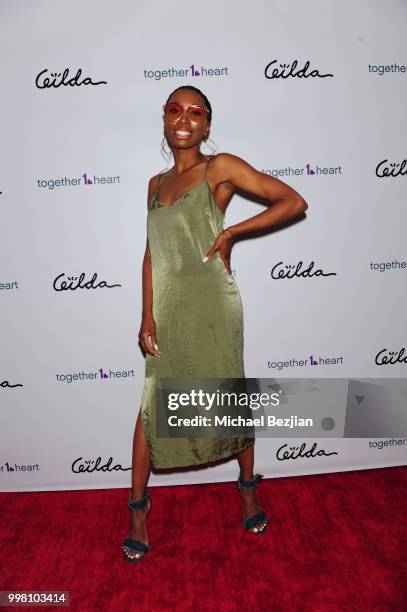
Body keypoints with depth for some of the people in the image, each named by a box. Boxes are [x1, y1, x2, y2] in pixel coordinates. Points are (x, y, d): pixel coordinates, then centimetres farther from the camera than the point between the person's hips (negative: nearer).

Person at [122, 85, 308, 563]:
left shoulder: (221, 168, -2)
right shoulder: (156, 183, 13)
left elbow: (294, 202, -6)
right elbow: (151, 253, 8)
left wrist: (232, 232, -11)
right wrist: (147, 316, 0)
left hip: (213, 302, -4)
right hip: (168, 305, 4)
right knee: (152, 404, 7)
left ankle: (248, 489, 34)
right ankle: (137, 507, 25)